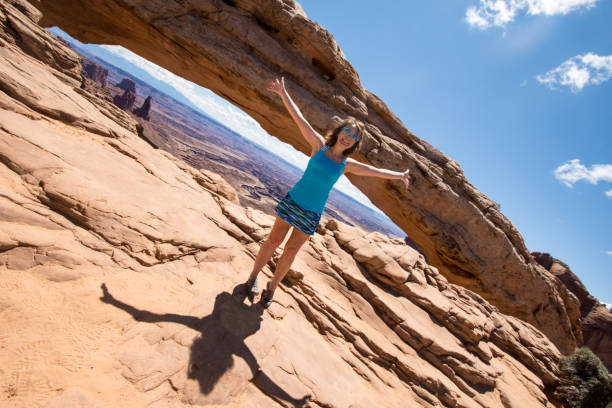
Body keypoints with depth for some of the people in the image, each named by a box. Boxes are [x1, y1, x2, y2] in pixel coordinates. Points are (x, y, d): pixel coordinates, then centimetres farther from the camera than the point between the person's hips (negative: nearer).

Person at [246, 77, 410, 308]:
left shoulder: (347, 165, 4)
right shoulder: (319, 145, -2)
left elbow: (376, 171, 14)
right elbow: (299, 119, -6)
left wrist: (399, 176, 21)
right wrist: (283, 93, -9)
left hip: (312, 214, 2)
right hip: (292, 201, -2)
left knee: (291, 251, 8)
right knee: (274, 240, 5)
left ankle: (271, 288, 26)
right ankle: (253, 277, 26)